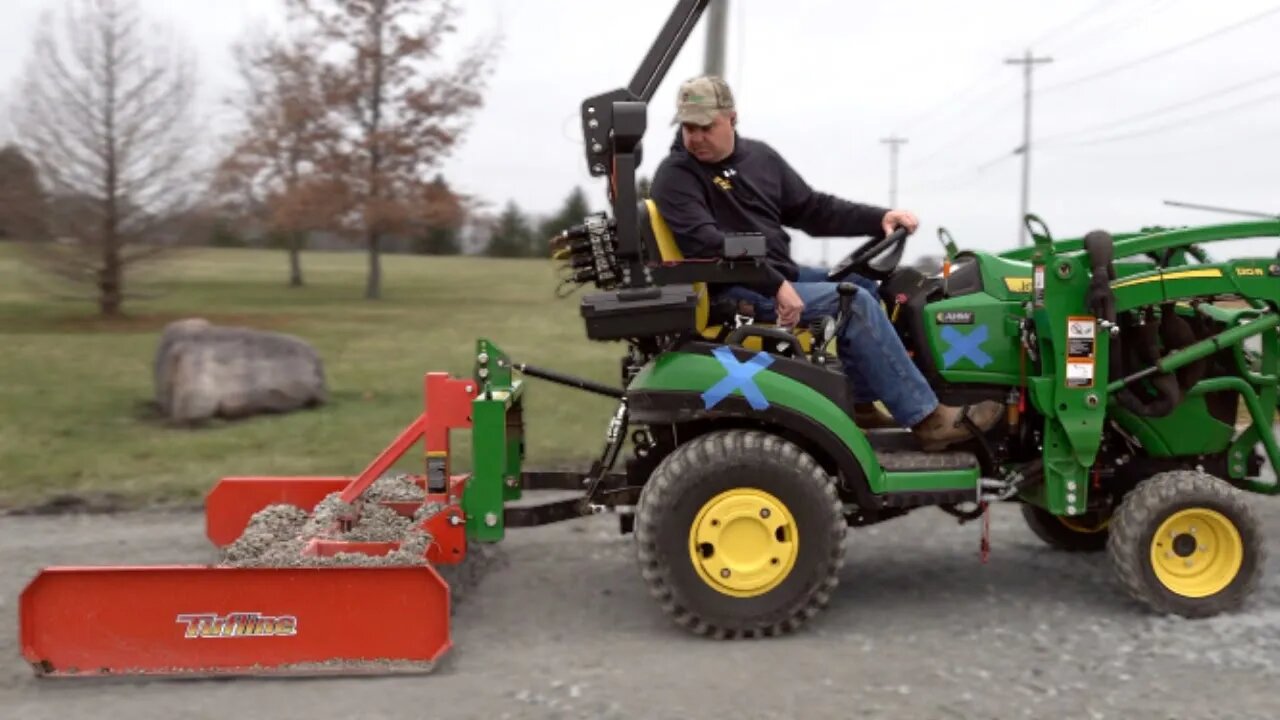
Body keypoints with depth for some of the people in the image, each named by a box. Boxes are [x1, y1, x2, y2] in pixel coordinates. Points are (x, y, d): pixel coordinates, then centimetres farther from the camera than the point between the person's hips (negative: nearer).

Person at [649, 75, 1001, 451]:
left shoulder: (759, 156, 10)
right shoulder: (675, 177, -13)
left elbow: (813, 210, 12)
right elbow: (708, 245, -26)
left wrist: (879, 218, -1)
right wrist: (775, 285, -32)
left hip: (776, 275, 9)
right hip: (734, 293, -9)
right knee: (854, 302, -18)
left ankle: (861, 403, 10)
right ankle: (928, 418, -15)